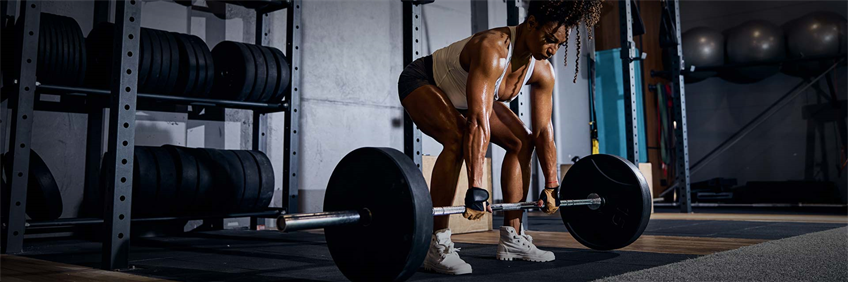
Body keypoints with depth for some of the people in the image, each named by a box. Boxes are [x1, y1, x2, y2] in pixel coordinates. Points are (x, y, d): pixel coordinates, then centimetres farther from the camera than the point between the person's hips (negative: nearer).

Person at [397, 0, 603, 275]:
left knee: (521, 141, -2)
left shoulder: (542, 71, -14)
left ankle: (511, 239, 2)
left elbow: (543, 131, -7)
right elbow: (478, 122, -47)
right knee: (457, 139, -35)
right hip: (422, 81, -8)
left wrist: (552, 186, -5)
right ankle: (437, 245, -27)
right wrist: (475, 189, -51)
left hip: (461, 95, 8)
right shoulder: (492, 49, -39)